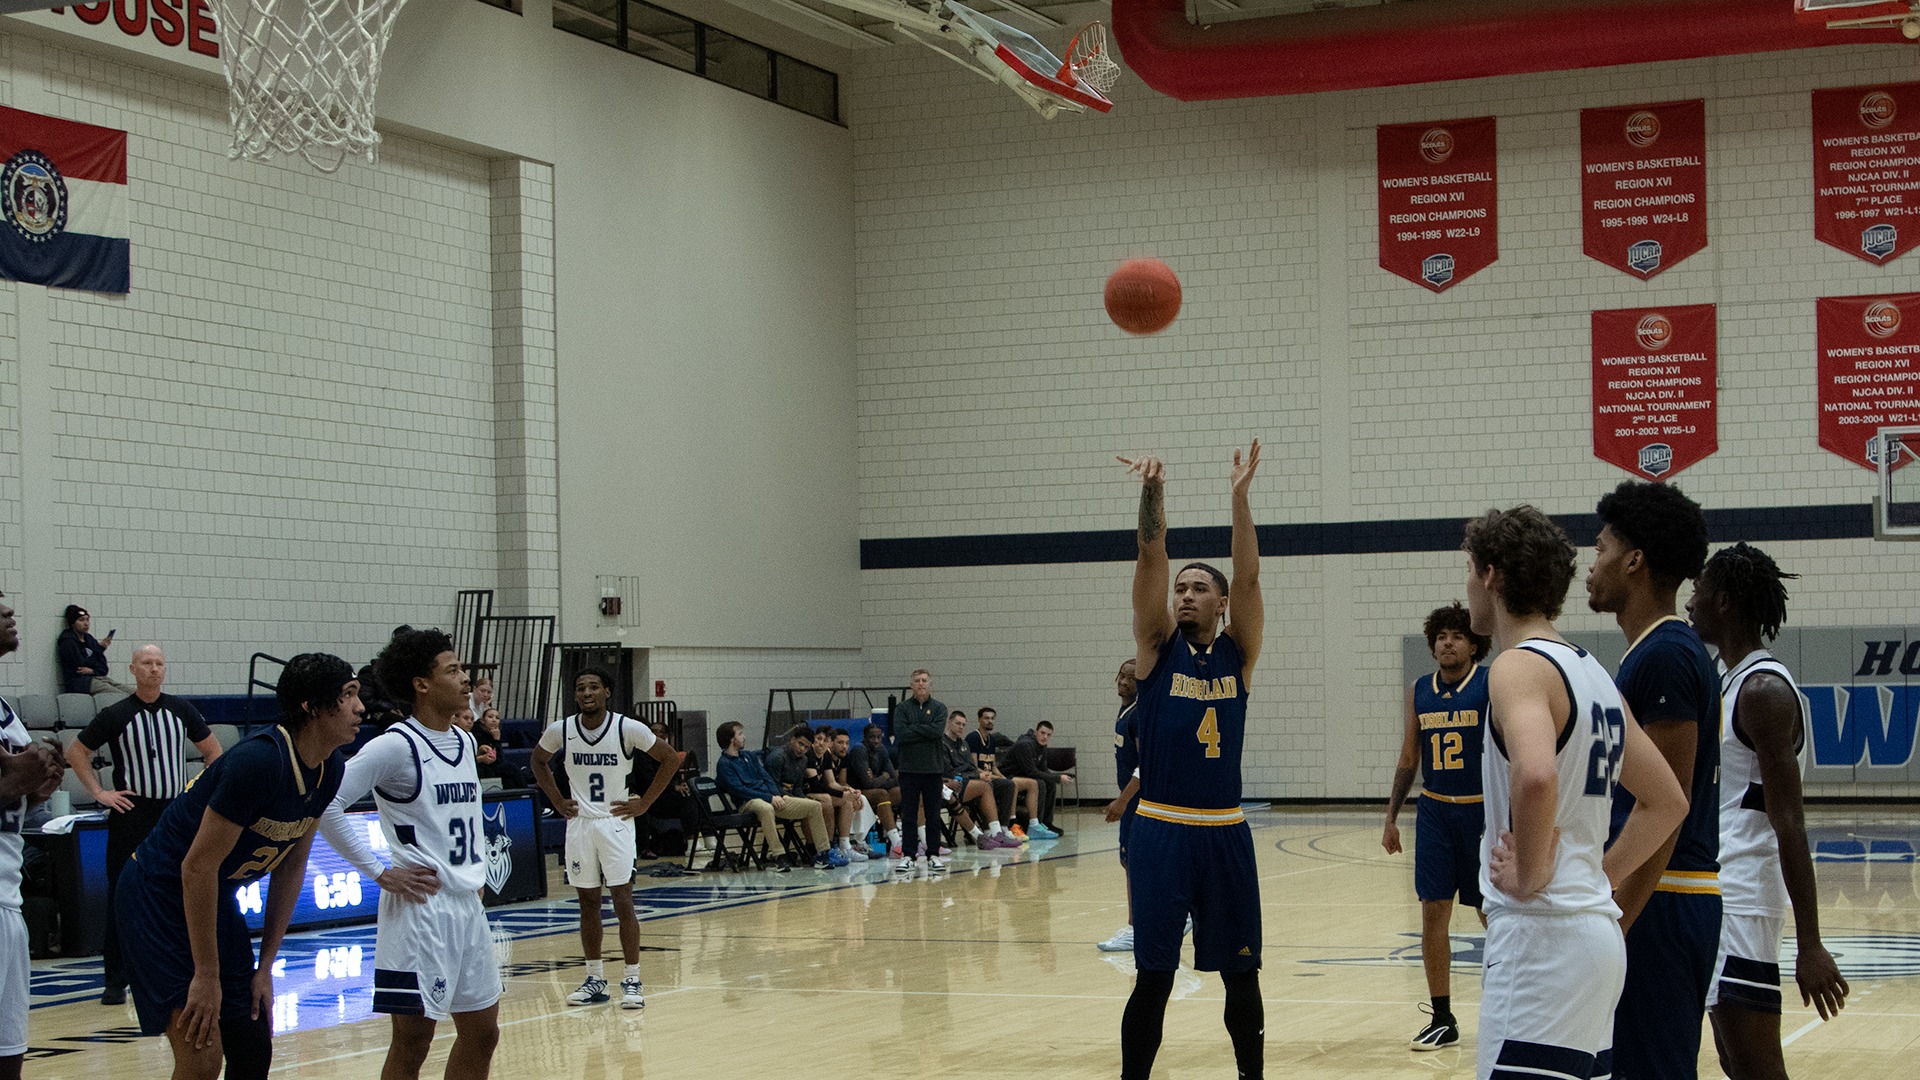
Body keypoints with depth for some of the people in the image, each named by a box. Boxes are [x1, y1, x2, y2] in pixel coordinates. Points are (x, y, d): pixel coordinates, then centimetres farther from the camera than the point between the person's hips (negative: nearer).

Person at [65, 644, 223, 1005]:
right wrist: (99, 793, -2)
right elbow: (77, 751, 6)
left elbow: (212, 750, 17)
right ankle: (115, 981, 3)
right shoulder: (116, 715, -1)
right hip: (131, 816, -2)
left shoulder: (181, 709, 7)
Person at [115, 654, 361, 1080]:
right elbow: (197, 867, -26)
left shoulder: (330, 771, -2)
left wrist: (265, 967, 6)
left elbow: (291, 868, 8)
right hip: (160, 895, -9)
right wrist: (207, 977, -23)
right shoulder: (258, 761, -28)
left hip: (215, 899, 9)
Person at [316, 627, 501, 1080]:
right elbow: (327, 805, -21)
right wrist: (381, 873, -18)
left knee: (481, 1034, 14)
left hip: (468, 905, 8)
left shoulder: (466, 742, 10)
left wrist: (477, 868, 13)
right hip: (420, 906, -8)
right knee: (412, 1043, -2)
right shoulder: (395, 746, -14)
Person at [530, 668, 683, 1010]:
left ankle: (632, 980, -3)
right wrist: (557, 801, 7)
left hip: (616, 822, -3)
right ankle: (595, 980, 17)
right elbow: (538, 761, 17)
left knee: (623, 901, -8)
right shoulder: (560, 731, -4)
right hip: (579, 824, 3)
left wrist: (644, 802, -4)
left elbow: (670, 758, -2)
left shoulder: (628, 729, -12)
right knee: (588, 903, 8)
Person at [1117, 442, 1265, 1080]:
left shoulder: (1238, 652, 7)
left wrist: (1239, 495, -14)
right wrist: (1152, 493, -20)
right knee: (1153, 978, 0)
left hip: (1226, 832, 2)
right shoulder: (1158, 646, 4)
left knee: (1242, 976, 9)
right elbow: (1151, 559, -8)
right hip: (1162, 830, -2)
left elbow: (1248, 578, -6)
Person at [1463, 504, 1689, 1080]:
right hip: (1596, 923, 10)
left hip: (1540, 935, -10)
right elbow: (1668, 801, 23)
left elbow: (1536, 775, -32)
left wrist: (1531, 874, -19)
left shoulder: (1520, 666, -12)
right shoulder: (1594, 673, 17)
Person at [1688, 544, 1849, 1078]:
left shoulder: (1762, 689, -16)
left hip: (1741, 904, -10)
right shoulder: (1736, 681, 14)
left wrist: (1810, 944, -24)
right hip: (1718, 897, 10)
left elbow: (1789, 823, -21)